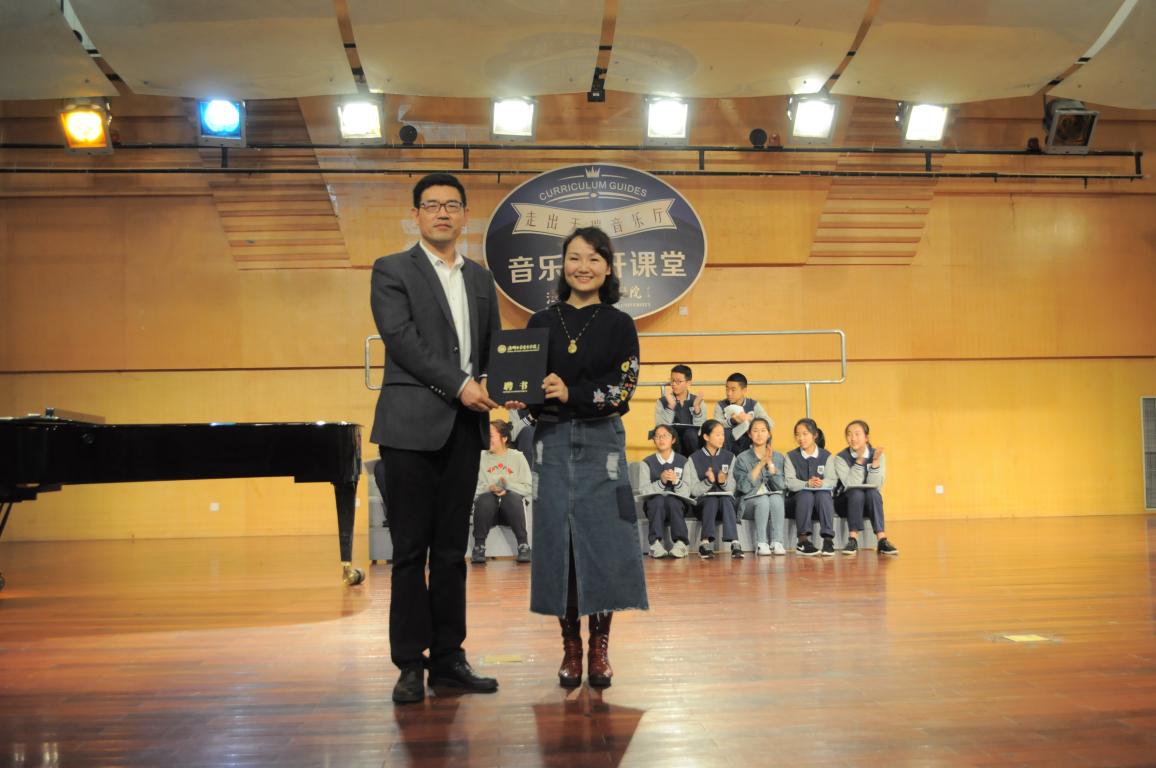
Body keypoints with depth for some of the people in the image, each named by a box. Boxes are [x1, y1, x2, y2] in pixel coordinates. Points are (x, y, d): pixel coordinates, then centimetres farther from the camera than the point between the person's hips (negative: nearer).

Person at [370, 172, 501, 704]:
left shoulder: (481, 280, 18)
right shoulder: (392, 271, 3)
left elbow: (495, 346, 17)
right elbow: (401, 338, -10)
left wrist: (488, 384, -5)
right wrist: (459, 385, -16)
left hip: (465, 426, 5)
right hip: (413, 425, -5)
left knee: (452, 549, 8)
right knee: (411, 549, -1)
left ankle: (448, 659, 16)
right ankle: (410, 664, 8)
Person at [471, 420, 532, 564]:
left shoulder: (517, 457, 9)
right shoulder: (480, 457, 10)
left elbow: (527, 488, 0)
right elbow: (473, 487, 0)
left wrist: (507, 485, -14)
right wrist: (490, 488, -17)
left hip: (511, 508, 0)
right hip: (487, 508, 0)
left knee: (512, 497, -33)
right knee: (485, 498, -33)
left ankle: (523, 545, -24)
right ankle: (478, 546, -23)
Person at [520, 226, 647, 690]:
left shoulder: (619, 325, 3)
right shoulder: (541, 322, 8)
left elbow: (622, 391, -6)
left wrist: (571, 394, -19)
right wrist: (521, 400, -16)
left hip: (601, 443, -1)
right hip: (552, 442, 2)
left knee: (603, 542, -1)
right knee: (557, 541, 3)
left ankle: (600, 648, 12)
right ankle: (570, 647, 15)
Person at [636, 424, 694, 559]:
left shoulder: (682, 461, 7)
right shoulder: (647, 462, 5)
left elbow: (687, 491, -2)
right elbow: (642, 490, -7)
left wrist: (676, 481, -22)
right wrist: (661, 482, -22)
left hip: (677, 503, 0)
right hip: (654, 504, 0)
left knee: (671, 500, -33)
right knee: (658, 499, -34)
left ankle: (681, 543, -34)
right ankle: (656, 543, -38)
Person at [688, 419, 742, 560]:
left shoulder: (729, 456, 12)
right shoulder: (695, 458, 4)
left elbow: (731, 487, 5)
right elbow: (694, 490, -2)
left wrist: (724, 482, -18)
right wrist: (708, 481, -21)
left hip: (726, 497, 1)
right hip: (705, 499, -1)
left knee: (726, 500, -34)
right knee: (712, 500, -36)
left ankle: (734, 543, -45)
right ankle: (706, 542, -40)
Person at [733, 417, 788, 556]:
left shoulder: (778, 457, 10)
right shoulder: (742, 458, 3)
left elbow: (781, 485, -3)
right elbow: (744, 487, -12)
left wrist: (770, 463, -14)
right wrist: (761, 463, -15)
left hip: (774, 496, 2)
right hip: (750, 501, -2)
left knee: (777, 499, -33)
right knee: (763, 500, -35)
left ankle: (777, 543, -31)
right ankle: (761, 544, -30)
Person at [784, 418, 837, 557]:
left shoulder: (826, 456, 6)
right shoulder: (791, 457, 6)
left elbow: (832, 481, -5)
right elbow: (790, 483, -8)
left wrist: (821, 483, -28)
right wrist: (808, 484, -25)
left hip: (822, 493, 0)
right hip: (799, 495, 0)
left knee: (823, 495, -33)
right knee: (806, 495, -34)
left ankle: (828, 539, -35)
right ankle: (803, 540, -33)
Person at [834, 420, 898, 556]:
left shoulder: (877, 455, -5)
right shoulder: (841, 457, -9)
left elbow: (875, 485, -15)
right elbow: (850, 484, -21)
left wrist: (875, 462, -27)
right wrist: (859, 460, -30)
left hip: (870, 499, 1)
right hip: (849, 500, -1)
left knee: (873, 493, -31)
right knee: (857, 493, -33)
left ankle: (882, 540, -36)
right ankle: (853, 539, -34)